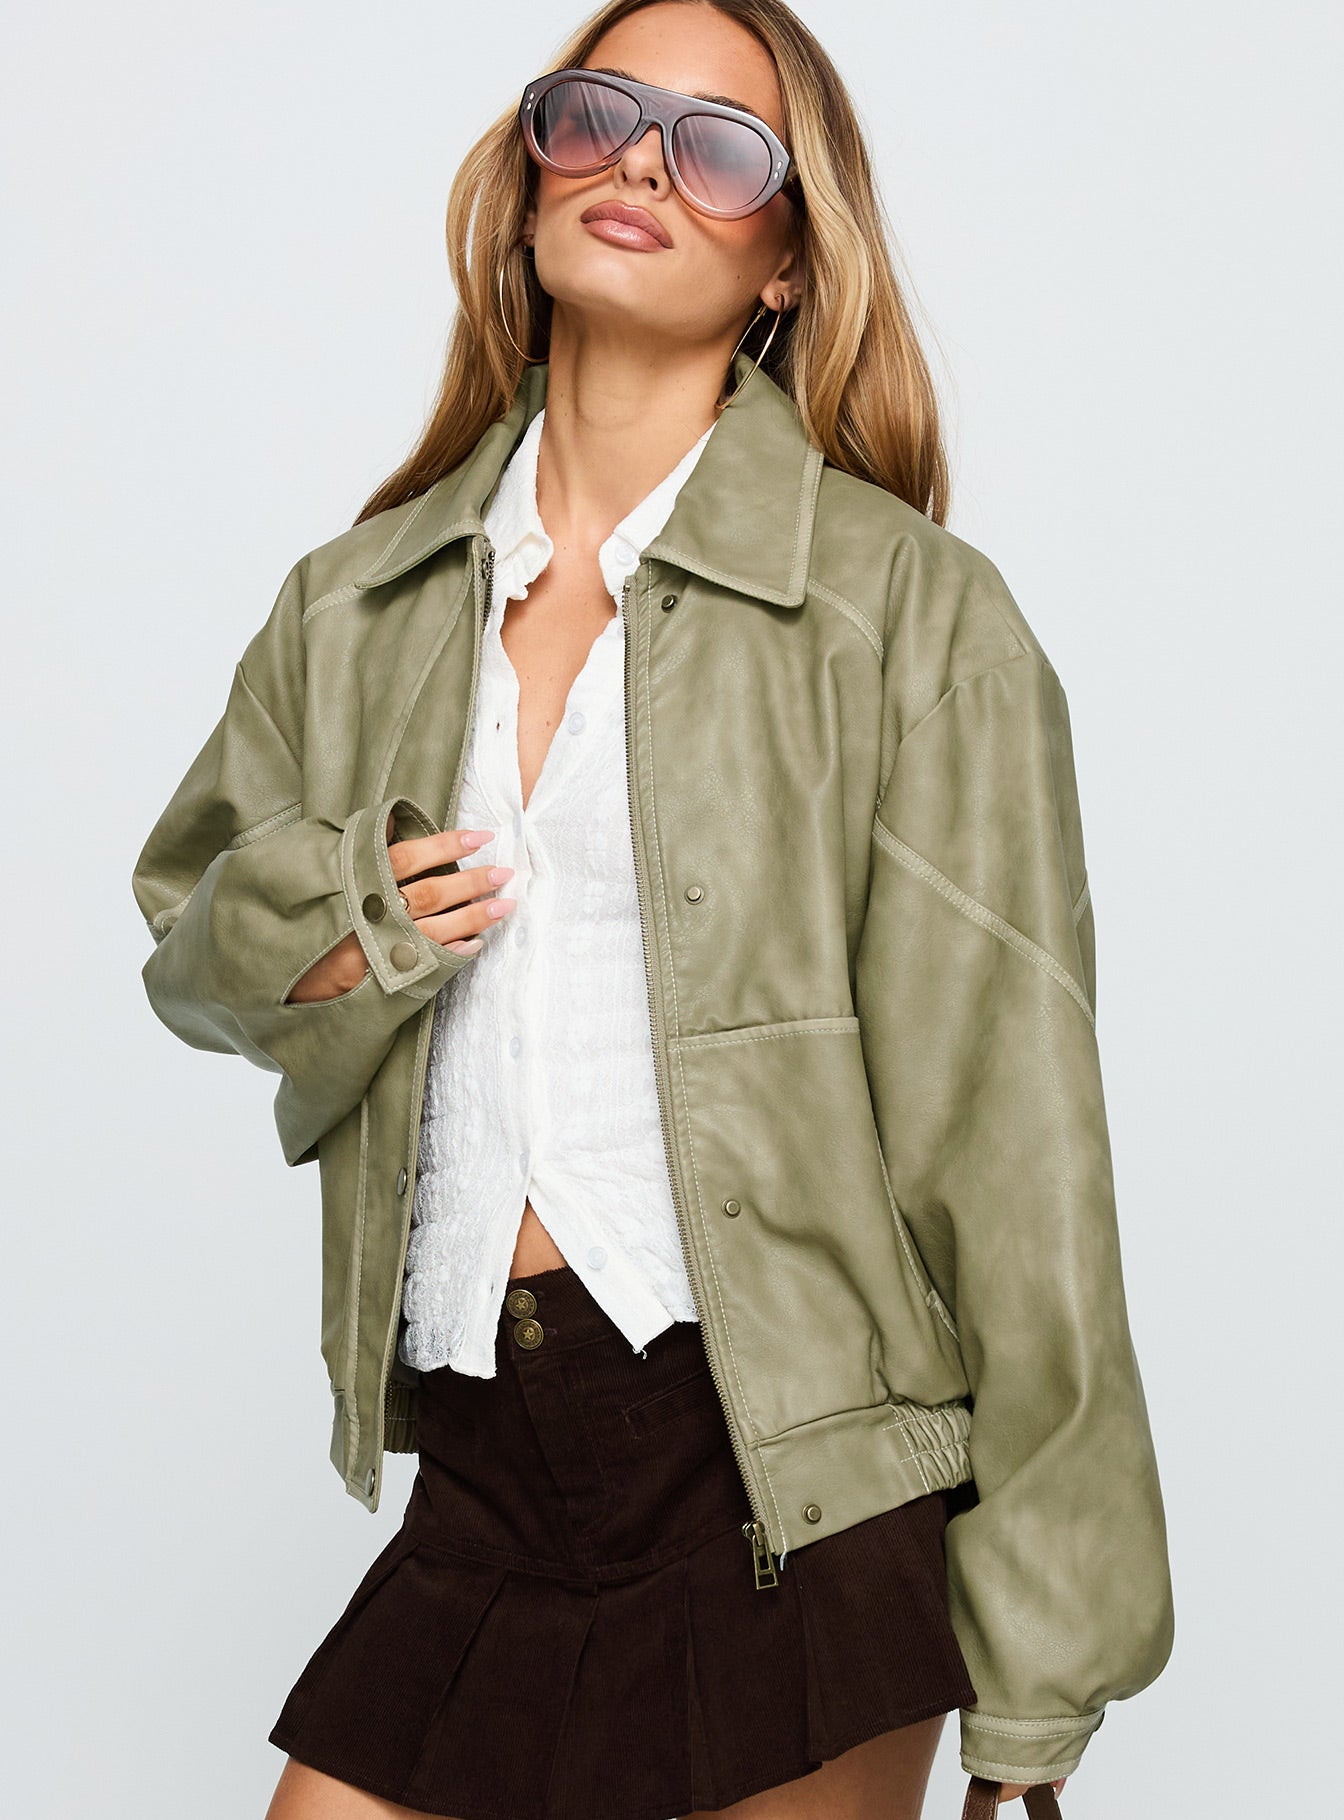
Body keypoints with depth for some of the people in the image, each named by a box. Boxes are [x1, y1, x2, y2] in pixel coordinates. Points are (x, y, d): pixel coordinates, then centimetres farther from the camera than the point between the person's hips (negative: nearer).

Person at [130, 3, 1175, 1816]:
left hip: (800, 1506, -3)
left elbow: (1004, 1115, -5)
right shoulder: (355, 605, 10)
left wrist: (1038, 1660, -6)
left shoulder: (914, 611, -3)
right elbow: (190, 940, 23)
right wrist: (304, 947, -2)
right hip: (487, 1482, 4)